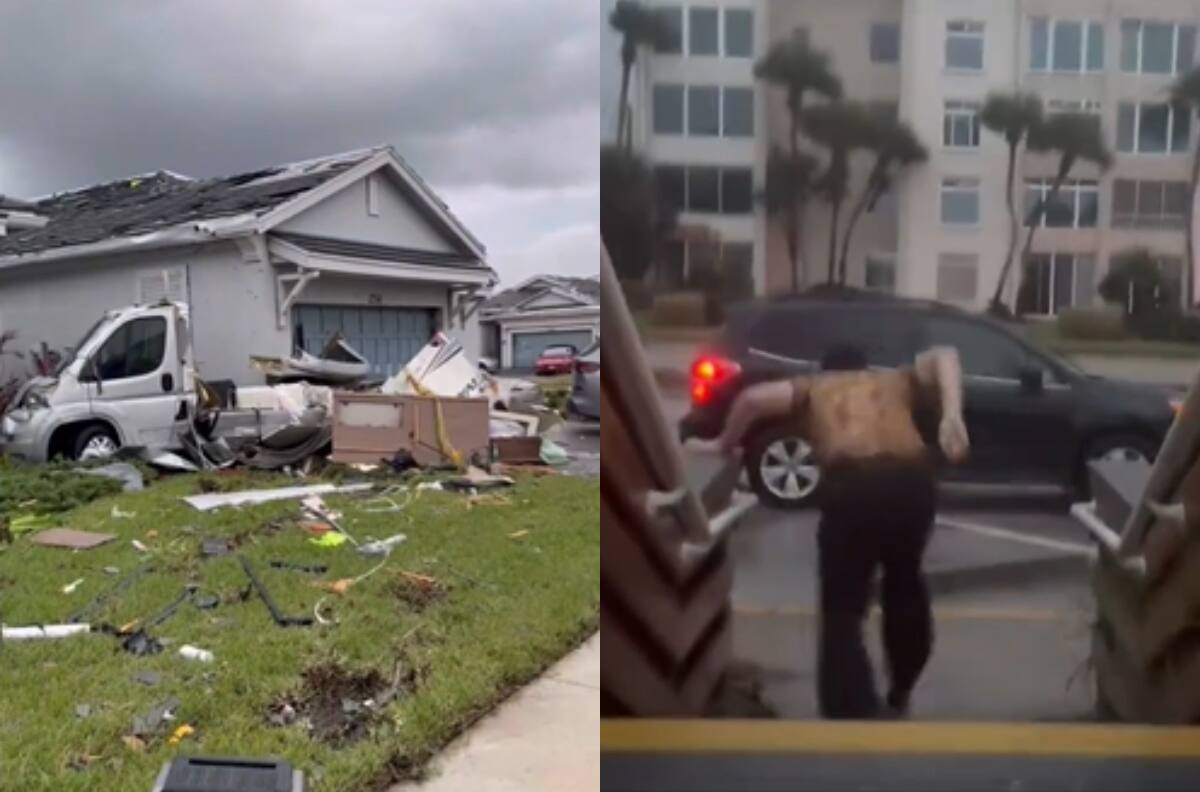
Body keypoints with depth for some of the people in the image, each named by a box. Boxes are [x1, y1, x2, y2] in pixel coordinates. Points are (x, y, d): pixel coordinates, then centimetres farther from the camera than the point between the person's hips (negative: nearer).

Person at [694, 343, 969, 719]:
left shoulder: (813, 387, 26)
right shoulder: (893, 381, 33)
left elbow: (754, 398, 8)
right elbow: (943, 356, 16)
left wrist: (726, 445, 23)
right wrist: (952, 415, 3)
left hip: (851, 486, -3)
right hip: (911, 482, 4)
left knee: (842, 610, 8)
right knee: (904, 583, 30)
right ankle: (900, 695, 44)